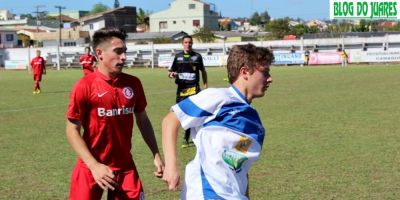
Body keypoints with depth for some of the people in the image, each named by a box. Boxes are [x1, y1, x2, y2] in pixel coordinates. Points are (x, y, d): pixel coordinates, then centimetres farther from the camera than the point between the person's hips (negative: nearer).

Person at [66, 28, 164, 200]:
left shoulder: (133, 83, 0)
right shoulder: (85, 86, -12)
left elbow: (143, 121, 13)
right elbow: (72, 130, -10)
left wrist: (156, 155, 9)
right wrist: (94, 166, -19)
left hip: (125, 166, 4)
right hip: (91, 168, -3)